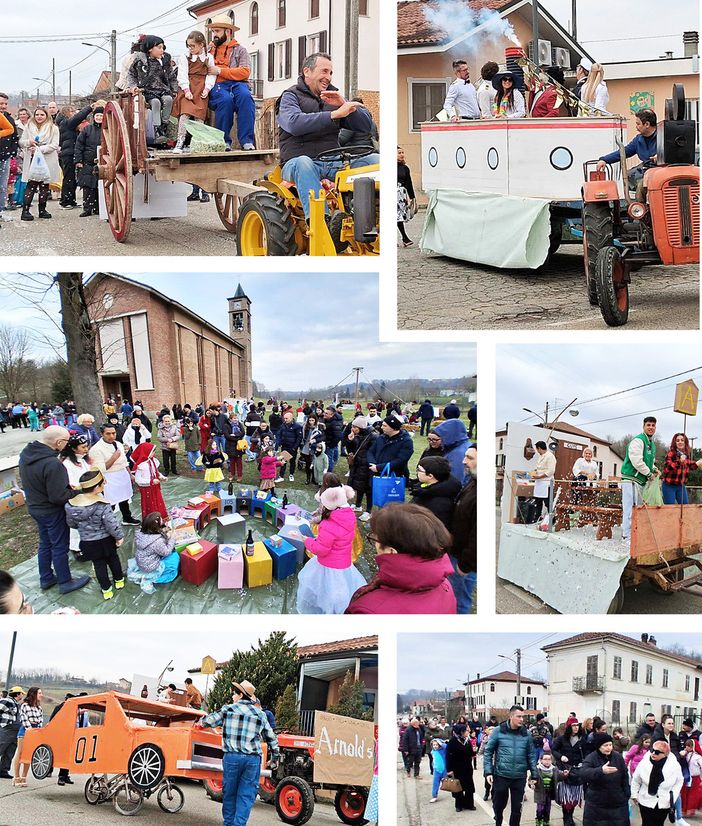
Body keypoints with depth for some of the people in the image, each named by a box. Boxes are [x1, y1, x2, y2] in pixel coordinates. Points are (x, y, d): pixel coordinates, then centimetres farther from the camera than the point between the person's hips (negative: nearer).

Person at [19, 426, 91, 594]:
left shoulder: (26, 453, -7)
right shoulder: (52, 464, -34)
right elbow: (58, 497, -30)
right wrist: (75, 492, -11)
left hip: (34, 507, 8)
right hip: (52, 511, -8)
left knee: (45, 543, 25)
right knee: (60, 548, 11)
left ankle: (46, 578, 39)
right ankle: (65, 582, 27)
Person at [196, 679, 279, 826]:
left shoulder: (228, 709, 4)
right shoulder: (260, 714, 9)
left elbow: (209, 721, 15)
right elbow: (271, 738, 13)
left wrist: (200, 722, 37)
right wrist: (275, 758, 25)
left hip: (232, 757, 0)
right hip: (252, 759, 0)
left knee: (229, 793, 14)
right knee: (246, 796, 3)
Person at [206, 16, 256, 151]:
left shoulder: (239, 50, 16)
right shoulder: (209, 50, 25)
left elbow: (245, 72, -2)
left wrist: (220, 71, -6)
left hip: (237, 84, 0)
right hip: (217, 86, 0)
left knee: (245, 96, -36)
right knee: (225, 99, -36)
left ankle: (246, 140, -37)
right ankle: (224, 140, -27)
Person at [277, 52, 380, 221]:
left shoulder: (333, 97, 22)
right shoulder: (290, 97, 6)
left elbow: (366, 125, 12)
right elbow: (294, 123, -18)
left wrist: (344, 105, -6)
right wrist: (334, 114, -23)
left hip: (333, 164, 5)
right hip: (297, 161, -5)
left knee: (375, 159, -17)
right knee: (304, 163, -40)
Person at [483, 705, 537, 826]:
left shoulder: (526, 733, 2)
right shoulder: (499, 731, -5)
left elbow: (531, 755, 8)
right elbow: (488, 752, -2)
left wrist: (534, 775, 4)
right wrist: (488, 772, -9)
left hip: (520, 777, 2)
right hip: (501, 775, -1)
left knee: (517, 807, 7)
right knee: (499, 805, 12)